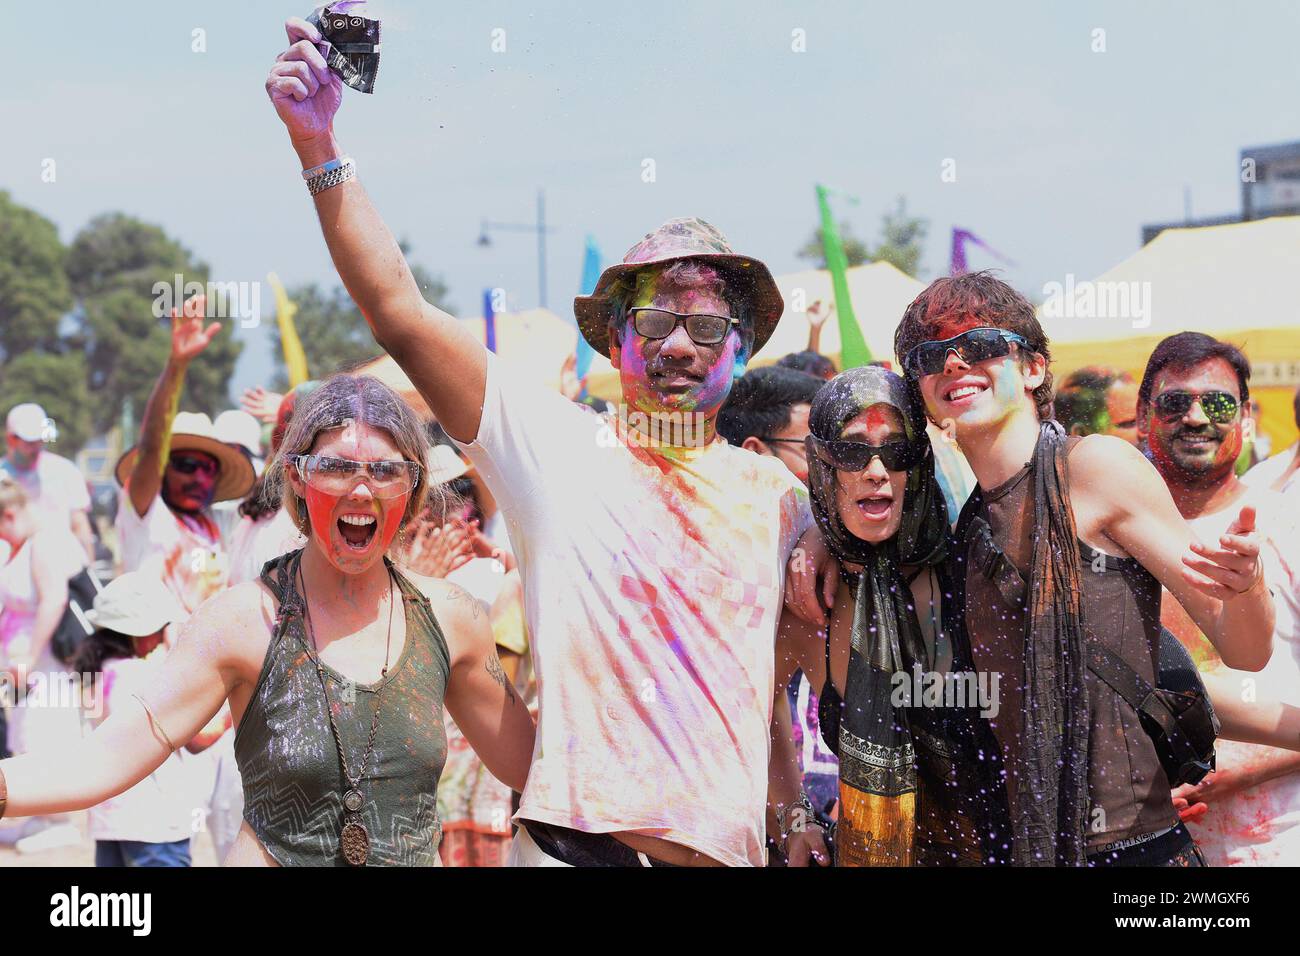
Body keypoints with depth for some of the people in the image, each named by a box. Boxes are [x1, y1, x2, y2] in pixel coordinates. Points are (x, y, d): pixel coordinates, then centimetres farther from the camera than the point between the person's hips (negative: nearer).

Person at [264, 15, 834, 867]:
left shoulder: (777, 498, 9)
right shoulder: (557, 449, -2)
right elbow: (400, 312, -10)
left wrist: (791, 813, 11)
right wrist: (320, 148, -18)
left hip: (732, 854, 4)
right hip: (577, 843, -3)